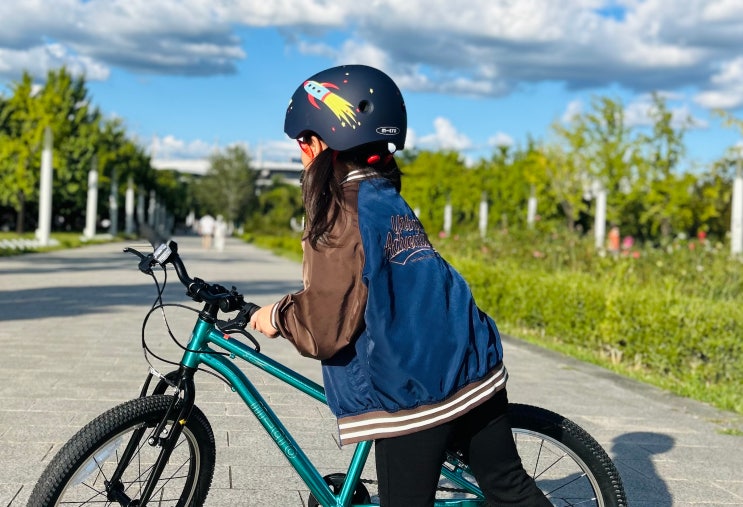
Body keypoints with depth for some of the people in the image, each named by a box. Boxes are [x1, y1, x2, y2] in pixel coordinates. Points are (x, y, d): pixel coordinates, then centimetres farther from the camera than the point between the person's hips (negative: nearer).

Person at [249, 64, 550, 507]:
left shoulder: (344, 216, -13)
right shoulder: (389, 200, 11)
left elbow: (324, 328, -15)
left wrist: (277, 316, 3)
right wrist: (289, 307, 22)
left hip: (414, 390, -7)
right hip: (475, 371, 8)